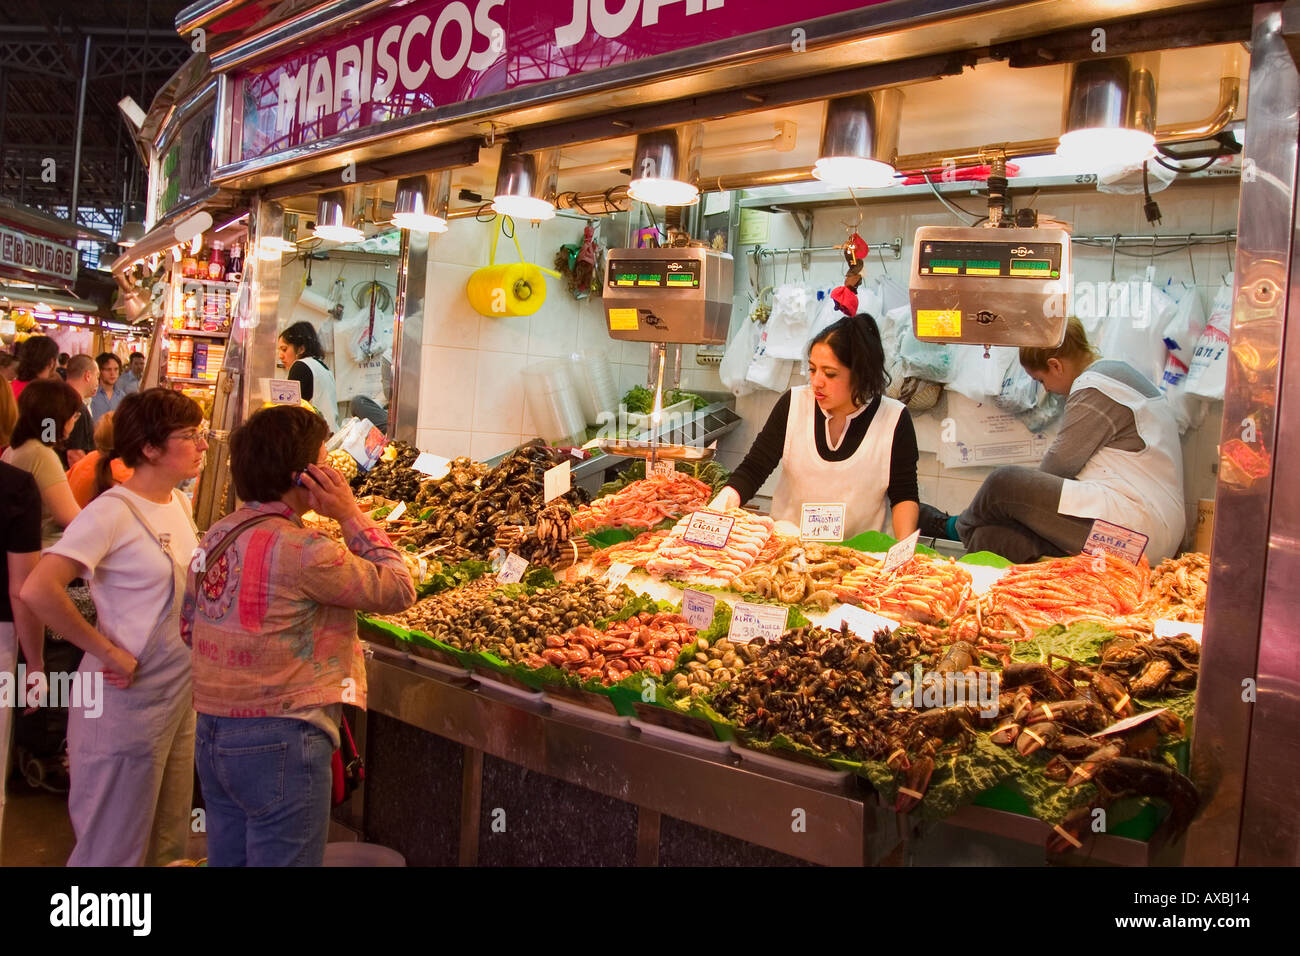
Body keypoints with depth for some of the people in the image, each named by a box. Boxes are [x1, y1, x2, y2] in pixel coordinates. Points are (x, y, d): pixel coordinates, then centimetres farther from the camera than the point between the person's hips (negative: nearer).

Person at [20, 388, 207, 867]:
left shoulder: (179, 503, 6)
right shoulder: (112, 512, -18)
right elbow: (38, 590, -28)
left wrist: (195, 660, 9)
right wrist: (107, 652, -22)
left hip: (180, 690, 8)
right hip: (129, 697, -8)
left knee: (168, 836, 20)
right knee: (117, 845, 7)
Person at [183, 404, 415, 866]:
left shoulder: (216, 535, 5)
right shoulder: (304, 551, -20)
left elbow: (189, 627, 14)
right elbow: (399, 590, -14)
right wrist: (352, 517, -10)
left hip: (212, 735, 9)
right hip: (278, 741, -8)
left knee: (228, 857, 20)